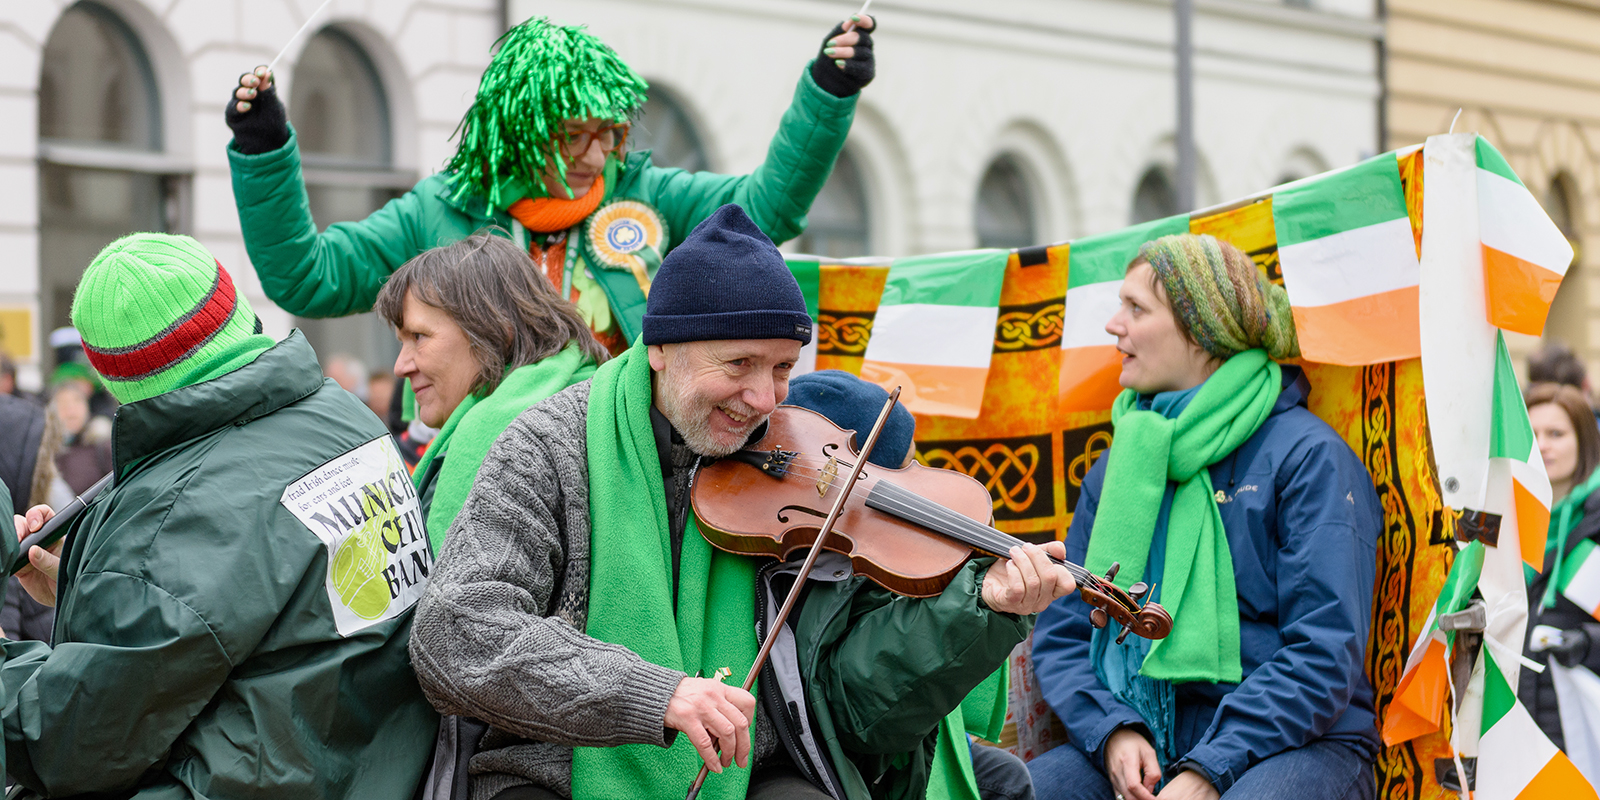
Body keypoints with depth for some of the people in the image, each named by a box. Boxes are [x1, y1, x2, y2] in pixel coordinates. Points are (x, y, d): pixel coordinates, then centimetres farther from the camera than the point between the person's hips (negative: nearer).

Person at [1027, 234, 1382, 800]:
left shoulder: (1307, 455, -2)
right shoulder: (1118, 465, 16)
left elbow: (1325, 653, -10)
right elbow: (1061, 634, 13)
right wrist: (1113, 731, -8)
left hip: (1286, 745, -5)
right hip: (1137, 743, 5)